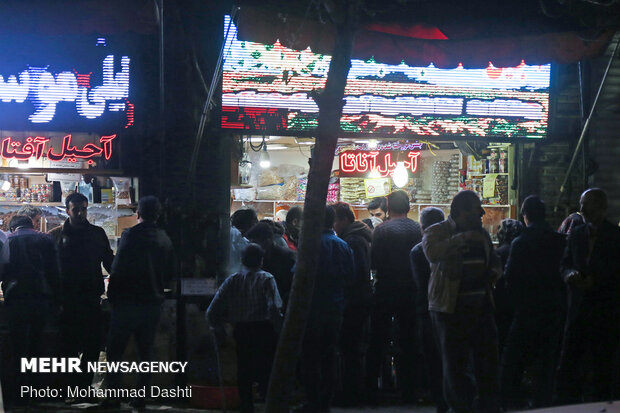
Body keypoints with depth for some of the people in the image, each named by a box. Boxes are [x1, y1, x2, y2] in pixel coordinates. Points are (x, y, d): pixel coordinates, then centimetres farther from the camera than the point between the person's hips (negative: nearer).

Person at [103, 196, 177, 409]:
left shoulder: (130, 235, -12)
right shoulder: (165, 239, 4)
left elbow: (118, 269, -13)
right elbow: (171, 273, 12)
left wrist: (112, 296, -3)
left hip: (128, 302, -5)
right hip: (153, 302, 5)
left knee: (115, 351, 4)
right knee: (146, 350, 11)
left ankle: (113, 395, 1)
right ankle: (141, 396, 10)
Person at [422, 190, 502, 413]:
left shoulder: (481, 234, 16)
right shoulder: (437, 232, -4)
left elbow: (495, 261, 30)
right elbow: (432, 252, -27)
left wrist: (493, 273, 7)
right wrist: (463, 238, -28)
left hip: (481, 308, 6)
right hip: (451, 309, -6)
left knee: (488, 362, 7)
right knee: (455, 366, -1)